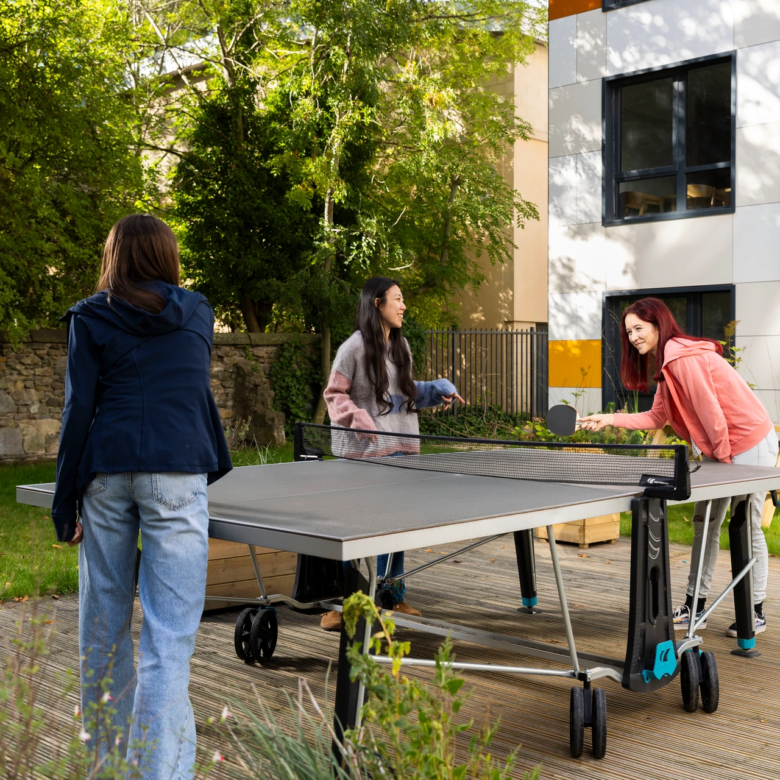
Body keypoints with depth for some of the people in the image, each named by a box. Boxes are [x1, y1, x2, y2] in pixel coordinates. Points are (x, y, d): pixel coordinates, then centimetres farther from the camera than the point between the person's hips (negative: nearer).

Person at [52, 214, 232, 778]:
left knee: (104, 623, 13)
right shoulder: (197, 314, 10)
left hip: (107, 474, 1)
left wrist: (65, 498, 5)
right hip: (176, 474, -1)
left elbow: (79, 409, 1)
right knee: (170, 632, -4)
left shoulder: (90, 318, 6)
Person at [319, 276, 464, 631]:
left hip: (402, 449, 7)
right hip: (367, 453, -7)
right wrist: (361, 421, -19)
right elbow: (335, 394, -7)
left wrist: (438, 389, 8)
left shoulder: (400, 345, 13)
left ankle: (392, 595, 26)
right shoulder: (355, 347, -9)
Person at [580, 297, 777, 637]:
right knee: (704, 522, 11)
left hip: (750, 445, -10)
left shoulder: (684, 358, -23)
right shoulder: (666, 365, 9)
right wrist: (610, 419, 1)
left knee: (747, 527, -1)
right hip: (722, 447, 10)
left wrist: (723, 457, -13)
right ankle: (694, 607, 18)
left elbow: (711, 412, -23)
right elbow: (656, 417, 10)